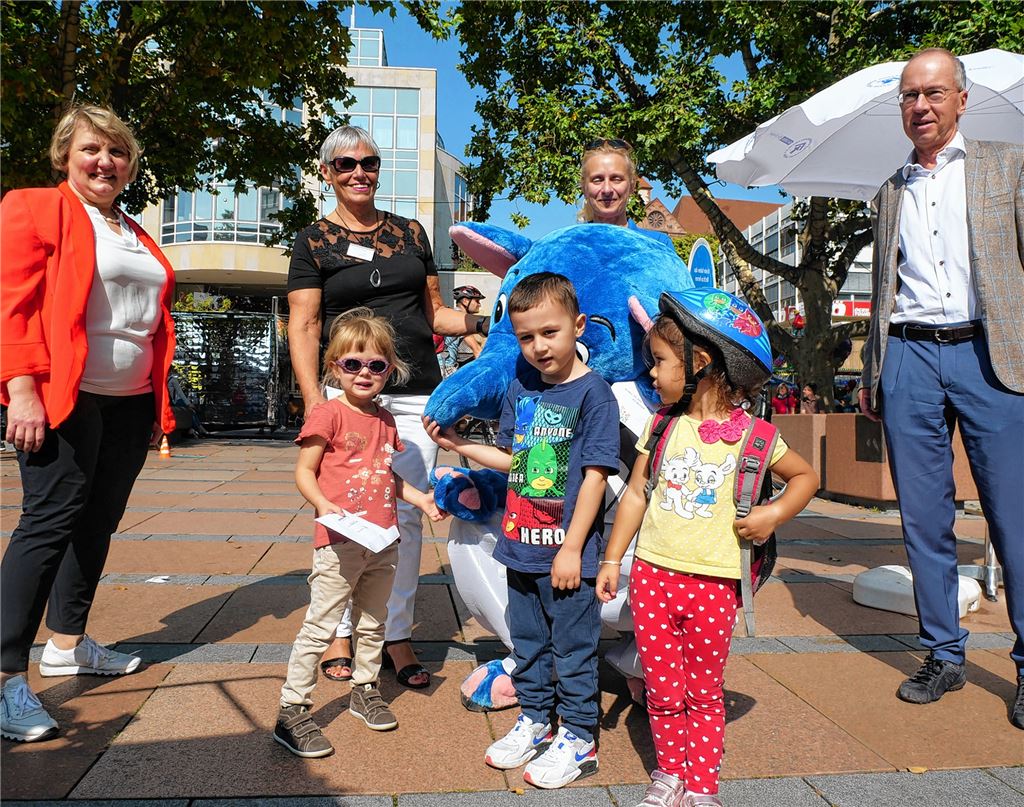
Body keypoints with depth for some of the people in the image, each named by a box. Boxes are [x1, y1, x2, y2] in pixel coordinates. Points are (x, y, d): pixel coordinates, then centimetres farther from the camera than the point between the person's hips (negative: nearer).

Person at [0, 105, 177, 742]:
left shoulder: (137, 236, 20)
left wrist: (159, 404, 16)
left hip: (129, 404, 7)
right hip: (60, 400, -7)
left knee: (98, 523, 11)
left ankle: (67, 645, 25)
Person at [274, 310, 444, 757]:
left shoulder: (385, 420, 12)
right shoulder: (328, 414, -8)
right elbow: (304, 472, -10)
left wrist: (422, 499, 10)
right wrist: (323, 505, -26)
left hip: (383, 541, 7)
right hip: (339, 542, -7)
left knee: (374, 622, 19)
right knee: (320, 626, -2)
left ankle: (365, 689, 38)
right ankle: (292, 712, 8)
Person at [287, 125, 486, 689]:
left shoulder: (410, 232, 16)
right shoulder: (314, 241, 7)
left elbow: (434, 313, 19)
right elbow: (303, 328, 0)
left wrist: (485, 322, 2)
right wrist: (313, 399, -12)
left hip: (416, 394, 3)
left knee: (407, 514, 3)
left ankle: (396, 633, 16)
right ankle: (342, 632, 18)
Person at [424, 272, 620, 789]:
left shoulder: (593, 392, -13)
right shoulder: (520, 389, 6)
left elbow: (595, 474, -15)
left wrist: (572, 548, -15)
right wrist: (458, 446, 9)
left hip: (567, 554, -6)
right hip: (521, 548, 6)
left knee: (572, 648, 9)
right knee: (527, 643, 20)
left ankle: (578, 738, 27)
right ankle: (534, 722, 39)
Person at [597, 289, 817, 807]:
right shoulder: (662, 425, 2)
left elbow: (806, 477, 10)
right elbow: (635, 494, 6)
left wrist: (774, 514, -7)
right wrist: (612, 559, 5)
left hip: (714, 584, -2)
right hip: (652, 575, 2)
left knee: (705, 694, 12)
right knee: (663, 690, 12)